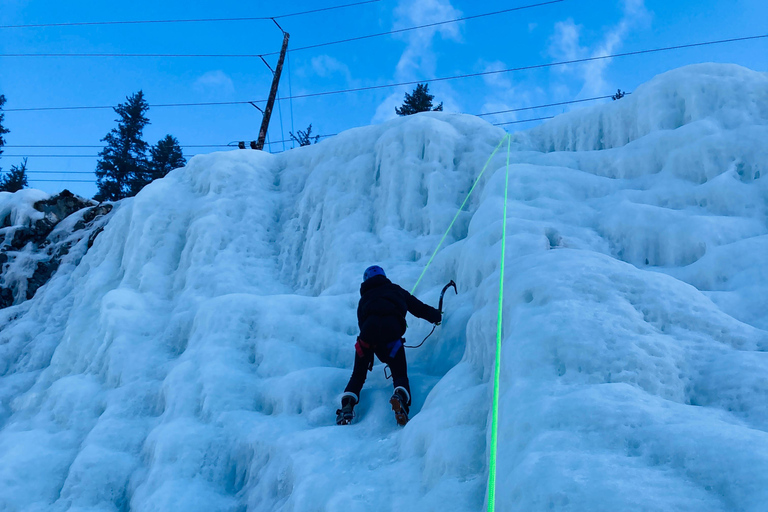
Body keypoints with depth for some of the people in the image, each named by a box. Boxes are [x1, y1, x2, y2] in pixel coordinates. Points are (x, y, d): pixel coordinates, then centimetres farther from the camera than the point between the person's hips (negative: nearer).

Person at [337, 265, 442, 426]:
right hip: (391, 331, -1)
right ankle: (401, 396, -23)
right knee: (400, 375, 9)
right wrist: (437, 316, 53)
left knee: (358, 375, 17)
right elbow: (420, 308, 34)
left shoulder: (364, 298, 36)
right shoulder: (396, 290, 33)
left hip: (369, 330, 1)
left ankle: (347, 405, -6)